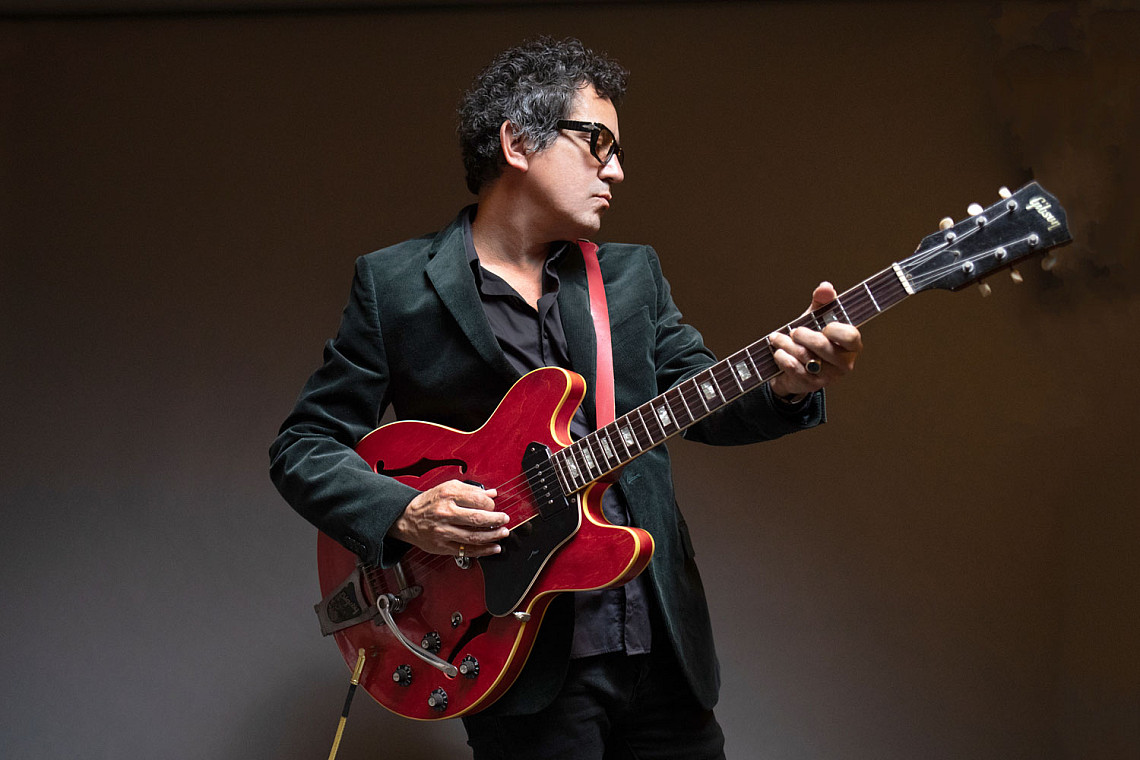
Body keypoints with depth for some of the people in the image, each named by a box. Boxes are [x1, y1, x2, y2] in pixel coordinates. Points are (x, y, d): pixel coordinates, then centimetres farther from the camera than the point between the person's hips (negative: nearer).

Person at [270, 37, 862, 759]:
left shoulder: (635, 273, 13)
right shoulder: (394, 285, 0)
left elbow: (701, 398, 7)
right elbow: (303, 446, 1)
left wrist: (786, 387, -14)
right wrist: (404, 515, -16)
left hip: (664, 645, 5)